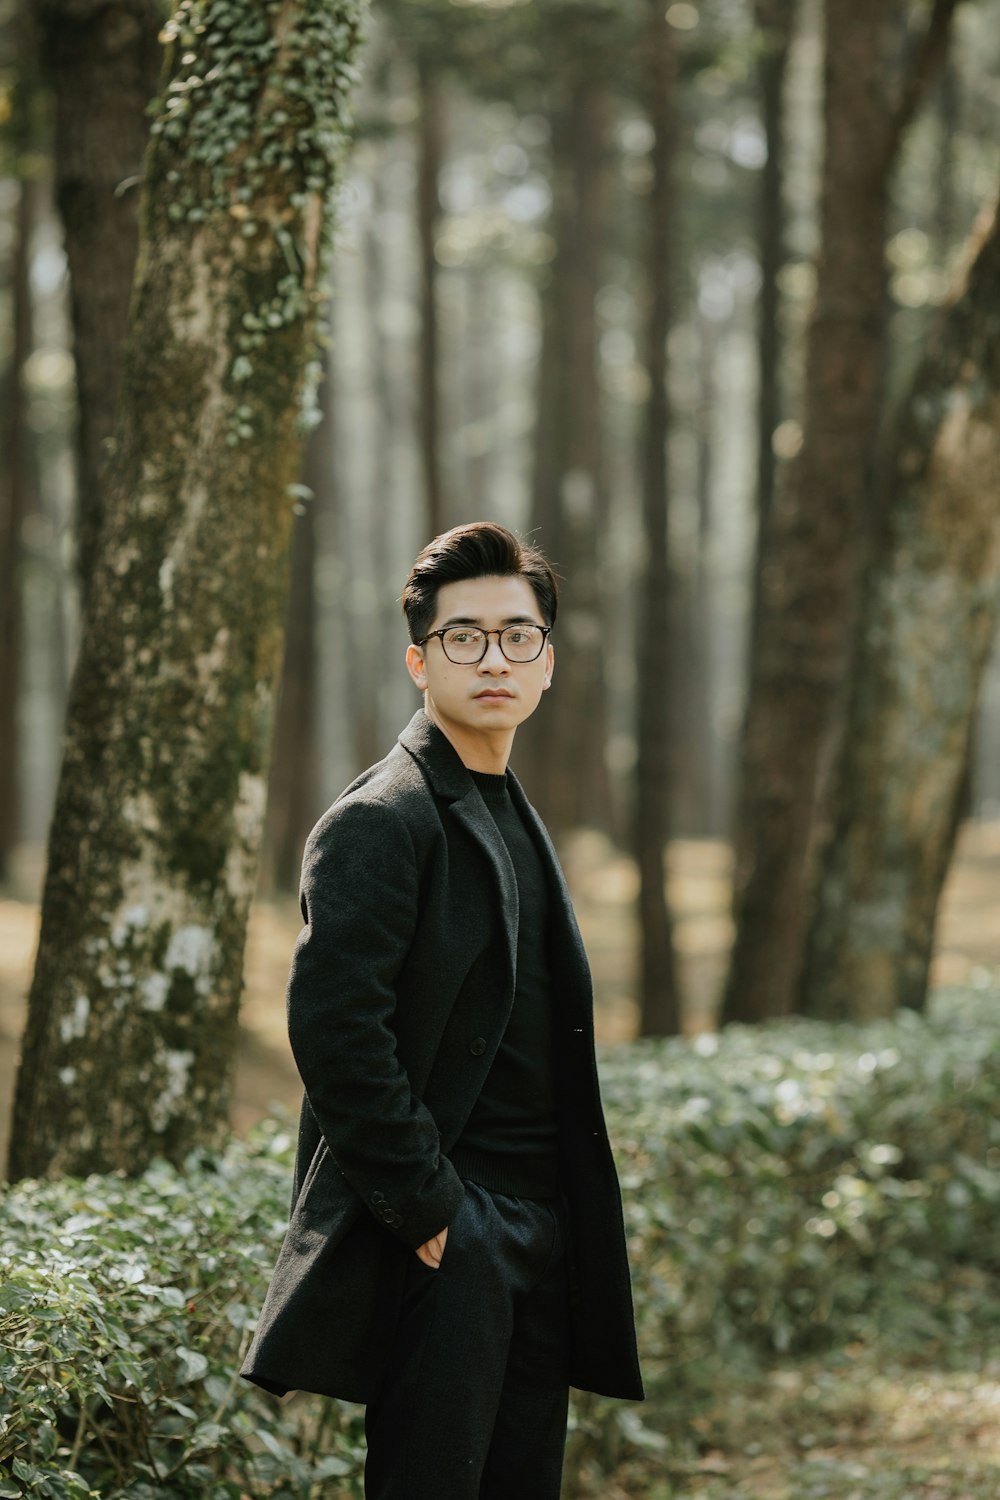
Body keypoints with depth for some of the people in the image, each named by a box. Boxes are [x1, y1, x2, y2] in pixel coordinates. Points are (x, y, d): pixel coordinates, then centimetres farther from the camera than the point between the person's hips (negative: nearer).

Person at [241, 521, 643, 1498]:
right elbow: (335, 1031, -20)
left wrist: (562, 1224, 15)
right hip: (442, 1242, -9)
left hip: (536, 1233, 9)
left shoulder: (513, 817, 18)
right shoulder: (381, 821, -11)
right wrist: (424, 1208, -18)